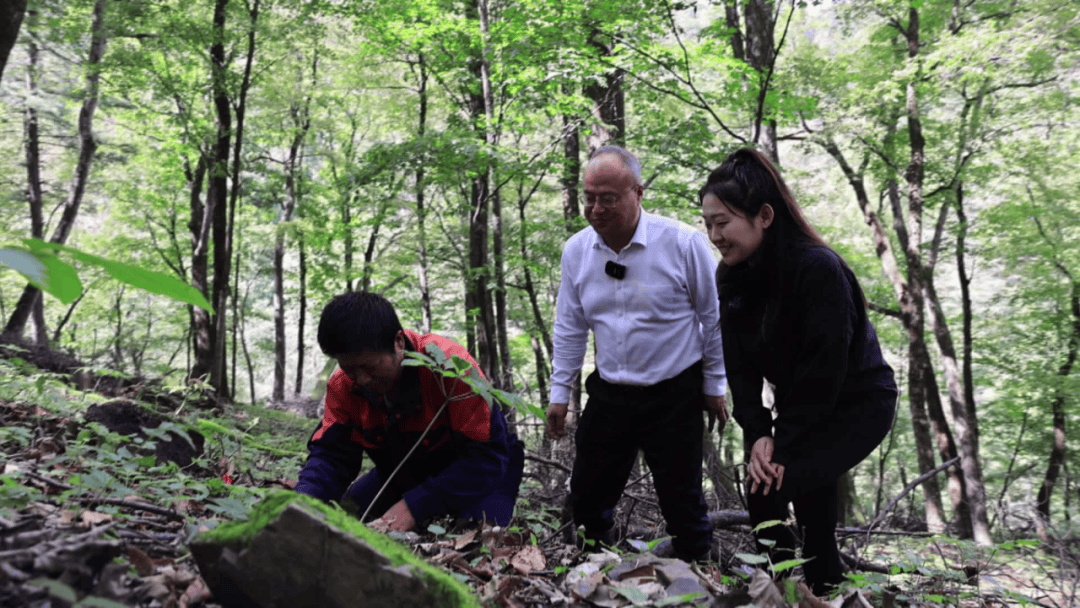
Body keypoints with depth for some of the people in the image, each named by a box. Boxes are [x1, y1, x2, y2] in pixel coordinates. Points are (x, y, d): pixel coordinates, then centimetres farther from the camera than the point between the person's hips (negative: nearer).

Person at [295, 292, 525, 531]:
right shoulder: (343, 386, -15)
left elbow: (485, 458, -33)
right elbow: (330, 454, -11)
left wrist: (415, 505, -39)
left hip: (482, 476, -4)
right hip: (405, 477, 5)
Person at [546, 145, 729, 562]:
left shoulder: (684, 243, -15)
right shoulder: (576, 250, -2)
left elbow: (713, 317, -4)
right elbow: (570, 328, 8)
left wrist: (714, 386, 1)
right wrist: (559, 394, 9)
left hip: (675, 396, -4)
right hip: (609, 394, 4)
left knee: (682, 504, 6)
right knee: (586, 497, 15)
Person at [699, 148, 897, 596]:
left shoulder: (818, 269, -28)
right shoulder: (731, 277, -7)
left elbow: (823, 369, -27)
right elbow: (739, 364, -5)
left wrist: (783, 449, -24)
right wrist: (758, 434, -16)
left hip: (858, 404, -7)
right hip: (801, 405, 7)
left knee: (768, 489, -18)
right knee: (811, 496, 10)